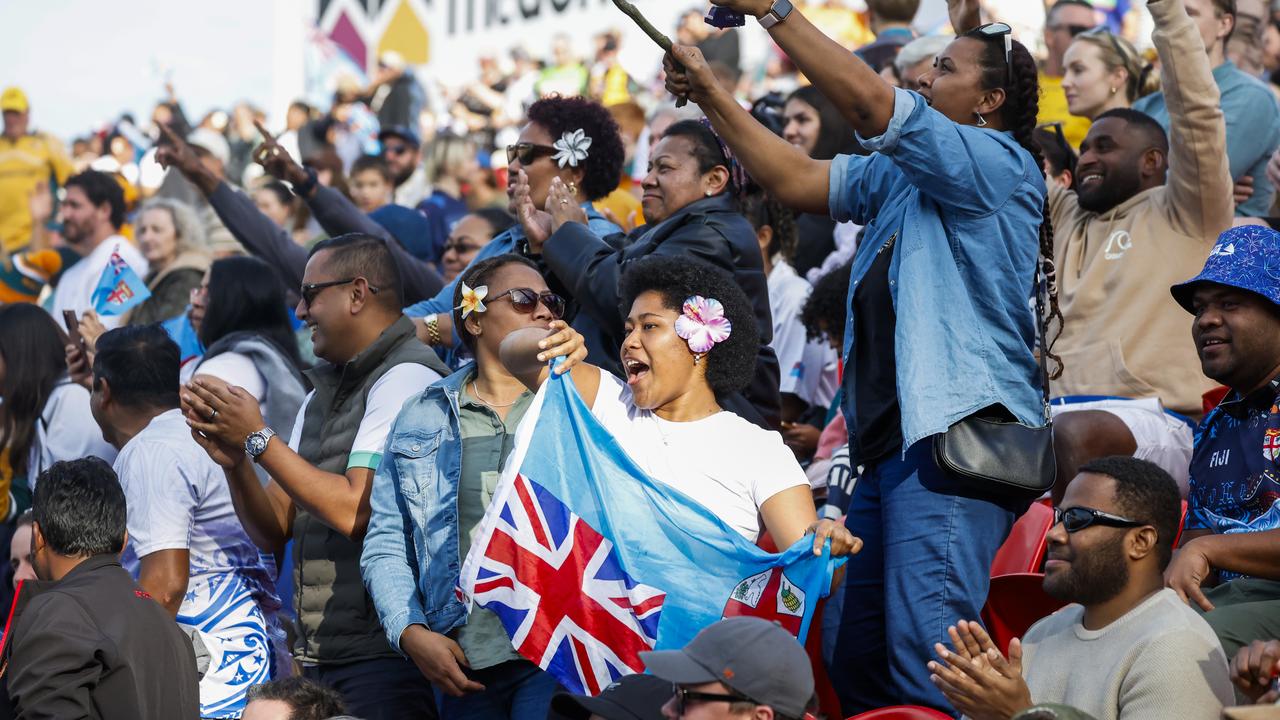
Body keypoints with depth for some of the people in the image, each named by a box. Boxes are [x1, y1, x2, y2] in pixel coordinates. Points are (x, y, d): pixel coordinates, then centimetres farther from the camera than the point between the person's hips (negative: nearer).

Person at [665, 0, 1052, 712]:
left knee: (926, 648, -19)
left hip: (958, 435, -10)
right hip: (891, 440, 10)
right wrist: (711, 95, 15)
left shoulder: (1000, 165, -7)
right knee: (857, 657, 10)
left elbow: (869, 101, -16)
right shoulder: (901, 174, 21)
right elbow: (796, 179, 22)